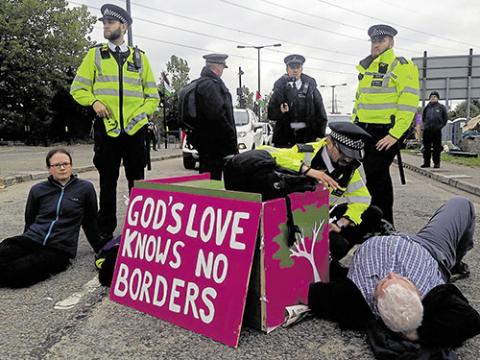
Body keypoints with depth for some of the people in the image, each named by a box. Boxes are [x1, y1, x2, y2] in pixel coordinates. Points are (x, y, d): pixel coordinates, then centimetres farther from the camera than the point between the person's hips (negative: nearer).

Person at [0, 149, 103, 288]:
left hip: (60, 249, -3)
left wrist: (100, 249, 19)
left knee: (15, 272, -28)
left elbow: (90, 223, 13)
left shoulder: (85, 188, 4)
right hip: (32, 240, 4)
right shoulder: (37, 190, 11)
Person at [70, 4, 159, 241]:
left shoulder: (140, 57, 11)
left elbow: (153, 96, 12)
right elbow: (77, 88, 7)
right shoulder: (95, 54, 9)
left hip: (135, 130, 1)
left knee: (137, 182, 7)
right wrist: (94, 102, -11)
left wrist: (142, 113, -4)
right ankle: (106, 231, 16)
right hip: (107, 129, 0)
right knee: (107, 183, 6)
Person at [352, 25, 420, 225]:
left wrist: (395, 135, -21)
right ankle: (384, 222, 26)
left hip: (385, 133, -8)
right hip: (364, 131, 8)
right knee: (380, 177, 15)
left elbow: (409, 104, -15)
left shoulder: (401, 67, -7)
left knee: (375, 179, -7)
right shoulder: (366, 67, 18)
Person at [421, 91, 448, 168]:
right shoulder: (427, 107, 11)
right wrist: (425, 124, 13)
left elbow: (445, 118, 9)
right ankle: (426, 162, 12)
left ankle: (436, 163, 5)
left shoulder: (441, 107, 4)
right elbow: (423, 117, 23)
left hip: (437, 130, -3)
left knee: (437, 147, -1)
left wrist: (440, 125, 3)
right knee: (426, 147, 5)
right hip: (427, 130, 3)